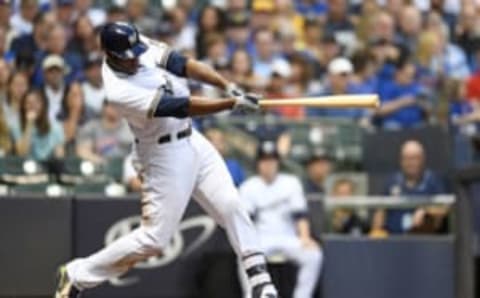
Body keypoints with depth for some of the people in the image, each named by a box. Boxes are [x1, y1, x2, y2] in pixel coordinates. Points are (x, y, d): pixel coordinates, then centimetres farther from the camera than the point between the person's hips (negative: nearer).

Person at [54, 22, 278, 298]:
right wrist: (234, 103, -30)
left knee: (231, 206, 0)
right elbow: (182, 107, -29)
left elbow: (183, 64, -8)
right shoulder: (119, 91, -28)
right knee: (154, 239, -4)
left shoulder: (139, 46, -7)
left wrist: (228, 86, -22)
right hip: (165, 154, -7)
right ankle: (77, 275, 9)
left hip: (193, 140, 8)